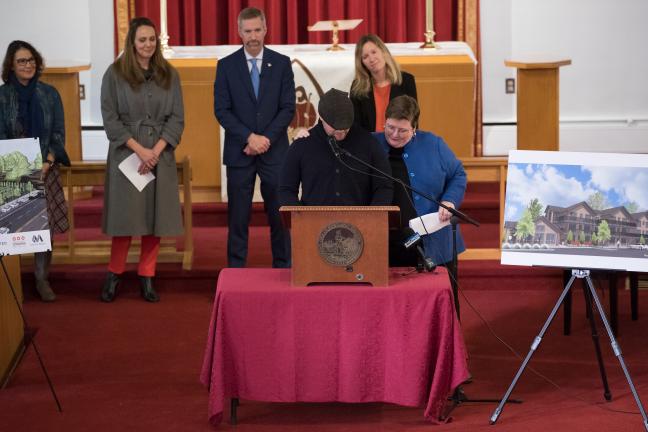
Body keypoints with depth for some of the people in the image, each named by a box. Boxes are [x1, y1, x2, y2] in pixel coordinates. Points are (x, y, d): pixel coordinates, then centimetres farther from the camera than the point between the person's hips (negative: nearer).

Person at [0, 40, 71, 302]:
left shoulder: (49, 94, 7)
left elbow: (58, 133, 6)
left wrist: (47, 162, -9)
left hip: (45, 170, 2)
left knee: (46, 226, -2)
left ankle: (42, 279, 7)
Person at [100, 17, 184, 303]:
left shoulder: (169, 75, 8)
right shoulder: (115, 74, 0)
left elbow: (177, 118, 4)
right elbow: (110, 118, -3)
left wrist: (156, 150, -10)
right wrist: (139, 149, -12)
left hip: (161, 155, 2)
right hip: (126, 154, -2)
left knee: (155, 215, 1)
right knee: (125, 215, -3)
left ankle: (147, 277, 9)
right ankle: (114, 275, 11)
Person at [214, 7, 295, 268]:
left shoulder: (282, 63, 4)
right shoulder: (226, 65, 2)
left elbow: (288, 108, -1)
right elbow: (221, 110, -3)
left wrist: (266, 139, -12)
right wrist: (249, 137, -13)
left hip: (274, 151, 0)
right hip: (239, 152, 0)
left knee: (279, 214, 3)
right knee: (238, 216, 3)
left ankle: (283, 270, 10)